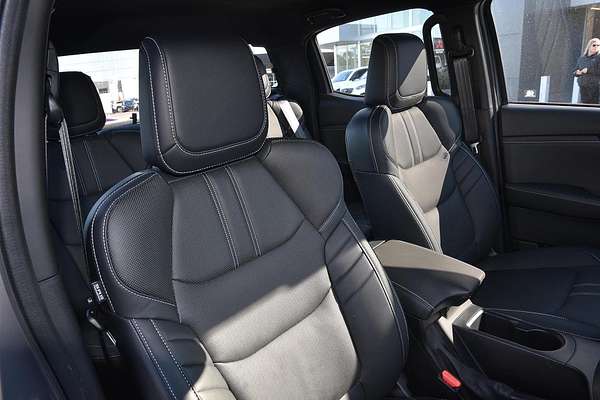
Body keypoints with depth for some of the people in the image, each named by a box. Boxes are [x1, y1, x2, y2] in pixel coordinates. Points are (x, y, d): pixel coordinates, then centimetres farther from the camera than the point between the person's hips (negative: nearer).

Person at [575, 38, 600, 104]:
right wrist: (577, 72, -3)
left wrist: (588, 70, -14)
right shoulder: (581, 59, 15)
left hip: (595, 87, -4)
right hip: (583, 87, 4)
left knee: (594, 103, -9)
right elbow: (574, 72, 18)